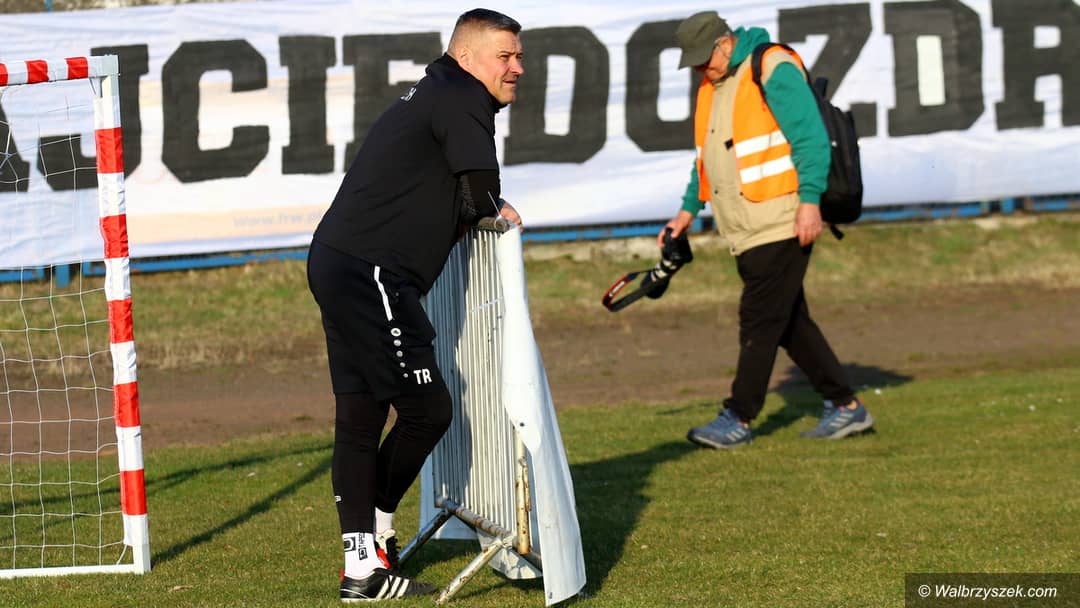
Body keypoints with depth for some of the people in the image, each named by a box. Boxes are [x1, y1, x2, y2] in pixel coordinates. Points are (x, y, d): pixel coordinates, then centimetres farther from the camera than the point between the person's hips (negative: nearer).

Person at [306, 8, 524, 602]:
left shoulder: (433, 97, 23)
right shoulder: (462, 101, -8)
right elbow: (480, 200, -14)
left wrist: (484, 209, 10)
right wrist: (498, 212, 7)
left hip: (336, 264, 11)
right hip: (372, 274, -11)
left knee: (359, 417, 10)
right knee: (427, 408, -6)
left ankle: (362, 565, 12)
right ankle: (374, 532, 6)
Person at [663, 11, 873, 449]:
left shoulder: (773, 70, -11)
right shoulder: (712, 87, 16)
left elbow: (812, 138, -16)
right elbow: (708, 156, 27)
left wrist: (809, 201, -21)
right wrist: (689, 209, 21)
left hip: (780, 227, -9)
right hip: (748, 231, 9)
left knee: (759, 322, -7)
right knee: (790, 323, 9)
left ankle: (738, 419, -4)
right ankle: (846, 407, 14)